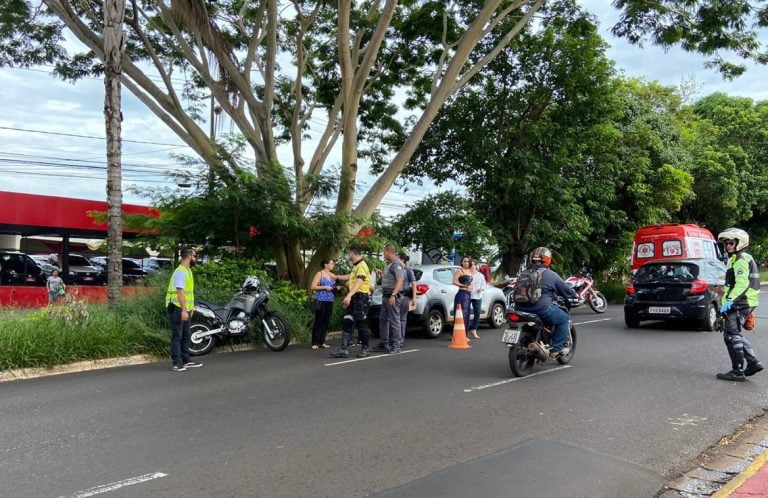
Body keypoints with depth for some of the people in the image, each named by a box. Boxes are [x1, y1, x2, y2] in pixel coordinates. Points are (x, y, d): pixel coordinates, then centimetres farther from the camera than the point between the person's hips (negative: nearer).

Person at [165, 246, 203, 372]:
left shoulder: (188, 271, 15)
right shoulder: (180, 272, -17)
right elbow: (180, 292, -24)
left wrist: (190, 307, 20)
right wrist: (184, 310, -28)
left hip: (185, 309, 10)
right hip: (177, 309, -10)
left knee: (186, 335, 14)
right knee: (177, 336, -5)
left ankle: (186, 360, 22)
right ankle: (177, 363, -2)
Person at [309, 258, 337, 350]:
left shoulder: (333, 275, 12)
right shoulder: (320, 274, -3)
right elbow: (313, 287, -8)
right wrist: (325, 287, -14)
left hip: (330, 301, 6)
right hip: (321, 300, -6)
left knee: (326, 322, 6)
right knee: (318, 322, -5)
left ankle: (322, 342, 12)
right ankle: (315, 343, -2)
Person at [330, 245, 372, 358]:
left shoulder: (362, 266, -14)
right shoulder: (355, 266, 19)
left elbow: (359, 282, -29)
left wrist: (349, 295, -41)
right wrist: (337, 277, 52)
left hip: (362, 297, -10)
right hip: (354, 298, 10)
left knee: (361, 323, -2)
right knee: (347, 322, 4)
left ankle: (365, 349, 10)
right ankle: (344, 349, 3)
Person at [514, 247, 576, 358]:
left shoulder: (524, 273, 15)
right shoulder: (550, 275, -3)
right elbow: (565, 290, 6)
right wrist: (574, 295, 29)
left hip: (520, 310, 7)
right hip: (541, 310, -7)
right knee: (564, 319, 13)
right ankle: (556, 348, 6)